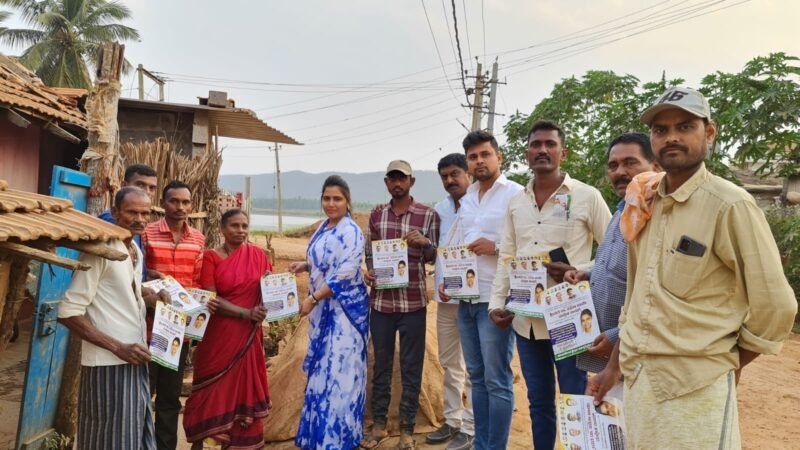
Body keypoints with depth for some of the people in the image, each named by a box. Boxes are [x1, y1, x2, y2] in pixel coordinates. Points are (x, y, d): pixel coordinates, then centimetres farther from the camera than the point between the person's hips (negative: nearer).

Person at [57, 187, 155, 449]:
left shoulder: (136, 252, 11)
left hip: (135, 362, 8)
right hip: (109, 365, -8)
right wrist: (117, 347, -20)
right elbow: (67, 312, -18)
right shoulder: (101, 250, -14)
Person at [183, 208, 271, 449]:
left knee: (242, 389, 10)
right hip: (218, 335, -3)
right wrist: (245, 313, -20)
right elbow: (211, 299, -12)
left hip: (247, 335, 3)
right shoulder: (211, 257, -5)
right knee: (212, 390, 7)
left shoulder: (258, 254, 3)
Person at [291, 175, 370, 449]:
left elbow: (345, 275, -23)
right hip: (323, 309, 9)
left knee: (338, 370, -1)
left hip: (344, 309, -9)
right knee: (322, 369, 17)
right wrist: (304, 265, 3)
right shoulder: (323, 228, 10)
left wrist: (312, 299, -21)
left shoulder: (351, 232, -17)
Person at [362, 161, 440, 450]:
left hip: (413, 302, -3)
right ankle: (379, 424, 29)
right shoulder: (376, 215, 8)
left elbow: (434, 258, 0)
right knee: (381, 364, 13)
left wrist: (424, 243, -20)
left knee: (411, 367, 7)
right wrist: (368, 272, -5)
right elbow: (368, 253, 15)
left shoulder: (428, 214, -2)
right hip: (380, 300, 3)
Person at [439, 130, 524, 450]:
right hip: (465, 300, 7)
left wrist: (496, 247, -19)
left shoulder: (516, 194, -6)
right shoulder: (467, 200, 16)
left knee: (497, 381, 0)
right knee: (477, 377, 15)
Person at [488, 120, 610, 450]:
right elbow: (506, 258, 10)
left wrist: (578, 272, -18)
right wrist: (497, 302, 1)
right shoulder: (516, 202, 8)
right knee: (538, 402, 18)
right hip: (526, 319, 5)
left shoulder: (587, 196, -6)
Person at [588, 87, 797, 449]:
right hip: (636, 381, 6)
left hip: (696, 389, -6)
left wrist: (729, 365, 2)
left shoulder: (730, 205, -13)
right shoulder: (643, 206, 5)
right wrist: (614, 366, 13)